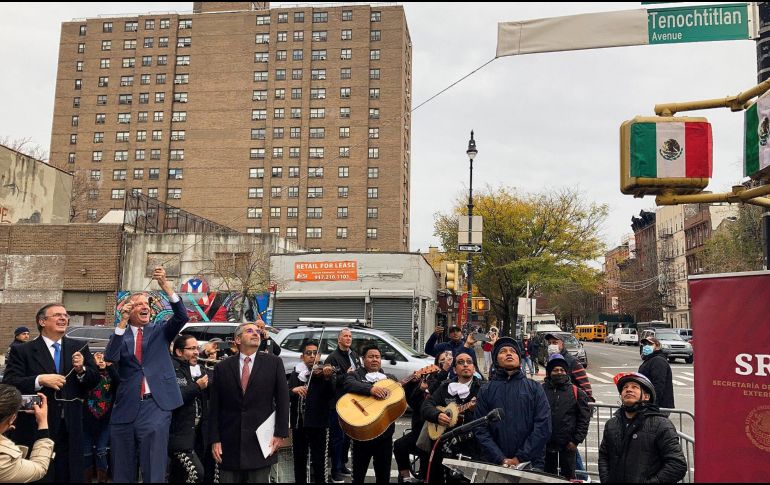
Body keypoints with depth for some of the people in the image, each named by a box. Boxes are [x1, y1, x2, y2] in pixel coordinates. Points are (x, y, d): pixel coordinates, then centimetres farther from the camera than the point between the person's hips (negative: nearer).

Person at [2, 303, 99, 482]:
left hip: (71, 428, 3)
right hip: (35, 428, -3)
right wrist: (40, 380, -23)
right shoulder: (22, 351, -2)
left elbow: (95, 380, 6)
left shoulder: (79, 348, 7)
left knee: (69, 475, 11)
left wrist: (81, 369, -13)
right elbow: (9, 383, -10)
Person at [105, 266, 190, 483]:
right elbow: (110, 357, -9)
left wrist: (165, 285, -19)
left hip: (155, 406, -1)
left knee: (154, 471, -3)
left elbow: (181, 317, -9)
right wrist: (123, 321, -14)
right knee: (122, 473, 11)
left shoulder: (159, 330, 9)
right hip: (125, 408, 2)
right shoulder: (119, 334, 10)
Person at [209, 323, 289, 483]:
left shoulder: (274, 363, 2)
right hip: (229, 443, 1)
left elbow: (282, 400, 1)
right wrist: (214, 439, 0)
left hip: (261, 442, -1)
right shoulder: (222, 367, 5)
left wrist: (281, 433, -4)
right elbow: (214, 407, 5)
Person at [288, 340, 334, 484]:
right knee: (299, 461, 14)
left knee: (319, 463, -5)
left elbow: (330, 396, -14)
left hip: (318, 424, -3)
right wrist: (294, 390, -23)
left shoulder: (323, 373, 0)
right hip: (298, 424, 3)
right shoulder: (295, 375, 8)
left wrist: (327, 378, -32)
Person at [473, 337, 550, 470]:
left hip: (531, 463, 0)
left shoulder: (534, 388, 4)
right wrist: (501, 459, -14)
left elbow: (543, 426, -5)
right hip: (494, 464, 0)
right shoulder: (486, 391, 5)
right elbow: (481, 430, -2)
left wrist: (520, 458, -12)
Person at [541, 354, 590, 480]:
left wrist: (576, 441, -7)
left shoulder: (576, 392, -2)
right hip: (545, 445, 1)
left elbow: (584, 417, -2)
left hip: (568, 445, -1)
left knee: (568, 476, 10)